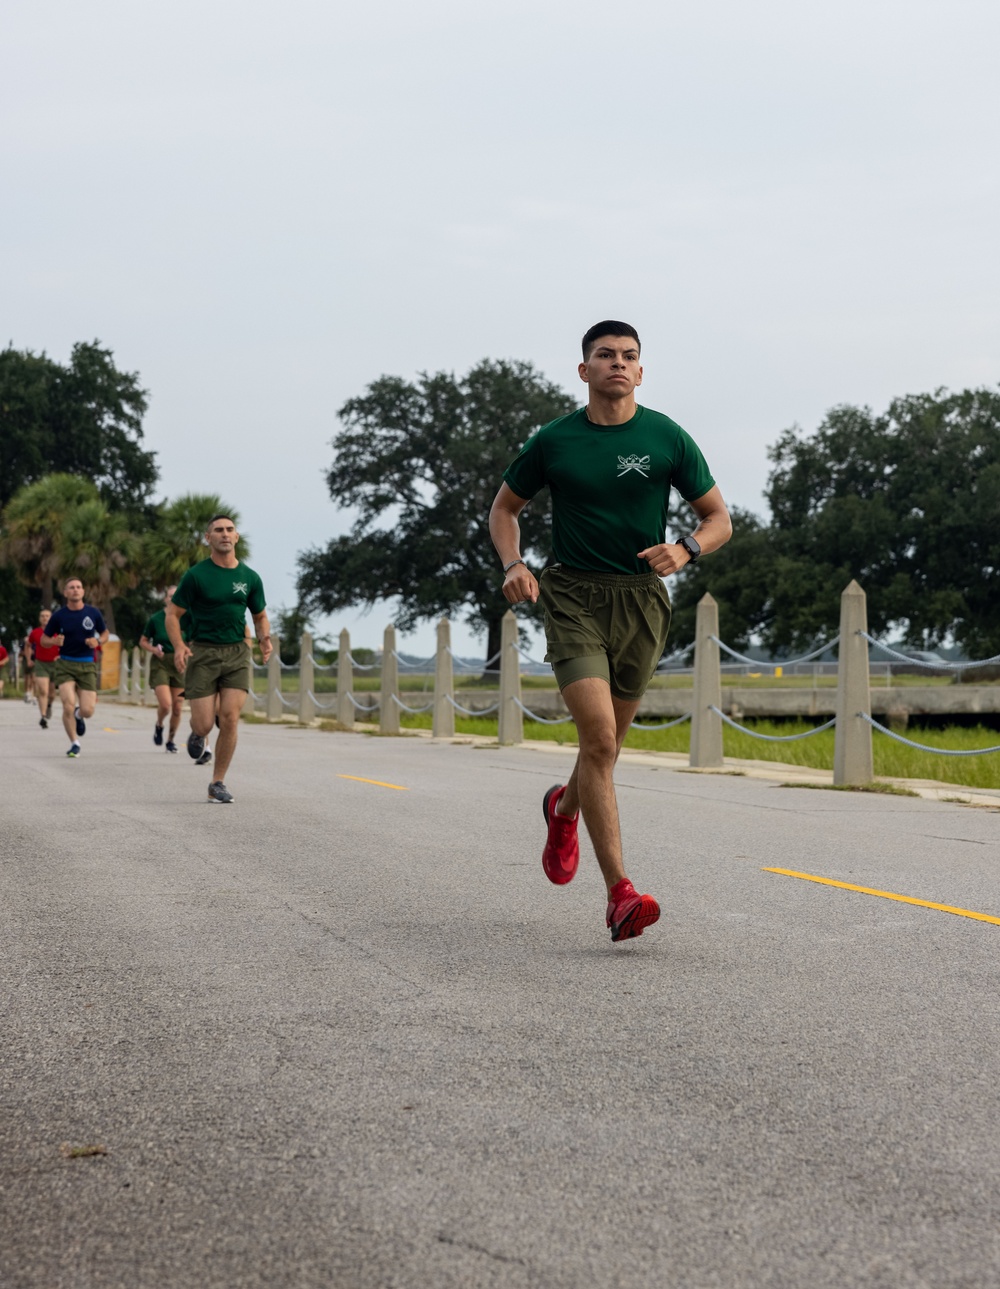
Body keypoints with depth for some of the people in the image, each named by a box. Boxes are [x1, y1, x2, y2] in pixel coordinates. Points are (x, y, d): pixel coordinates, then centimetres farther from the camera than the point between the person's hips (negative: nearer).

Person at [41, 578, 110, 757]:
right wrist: (55, 641, -17)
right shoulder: (58, 615, -2)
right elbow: (44, 640, 6)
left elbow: (105, 633, 16)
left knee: (87, 710, -8)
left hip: (87, 665, 1)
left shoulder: (93, 613, 1)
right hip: (65, 664, -1)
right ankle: (74, 744, 4)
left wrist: (98, 641, -7)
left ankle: (79, 716, 32)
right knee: (68, 705, -16)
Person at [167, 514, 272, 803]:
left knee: (230, 719, -9)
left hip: (237, 653, 2)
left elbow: (260, 616, 18)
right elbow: (173, 615, -1)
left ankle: (218, 784, 4)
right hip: (203, 653, -2)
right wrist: (179, 645, -18)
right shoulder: (196, 575, -4)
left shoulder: (250, 578, 6)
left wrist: (265, 638, -4)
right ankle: (197, 731, 32)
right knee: (204, 724, -8)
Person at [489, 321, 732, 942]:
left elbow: (719, 519, 7)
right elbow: (505, 506, 15)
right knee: (599, 737, -17)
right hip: (574, 595, -2)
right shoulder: (555, 440, 2)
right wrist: (514, 565, -4)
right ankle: (621, 894, -18)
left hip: (642, 599, 2)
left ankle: (565, 807, 49)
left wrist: (685, 550, -14)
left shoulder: (667, 438, 2)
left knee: (608, 744, 12)